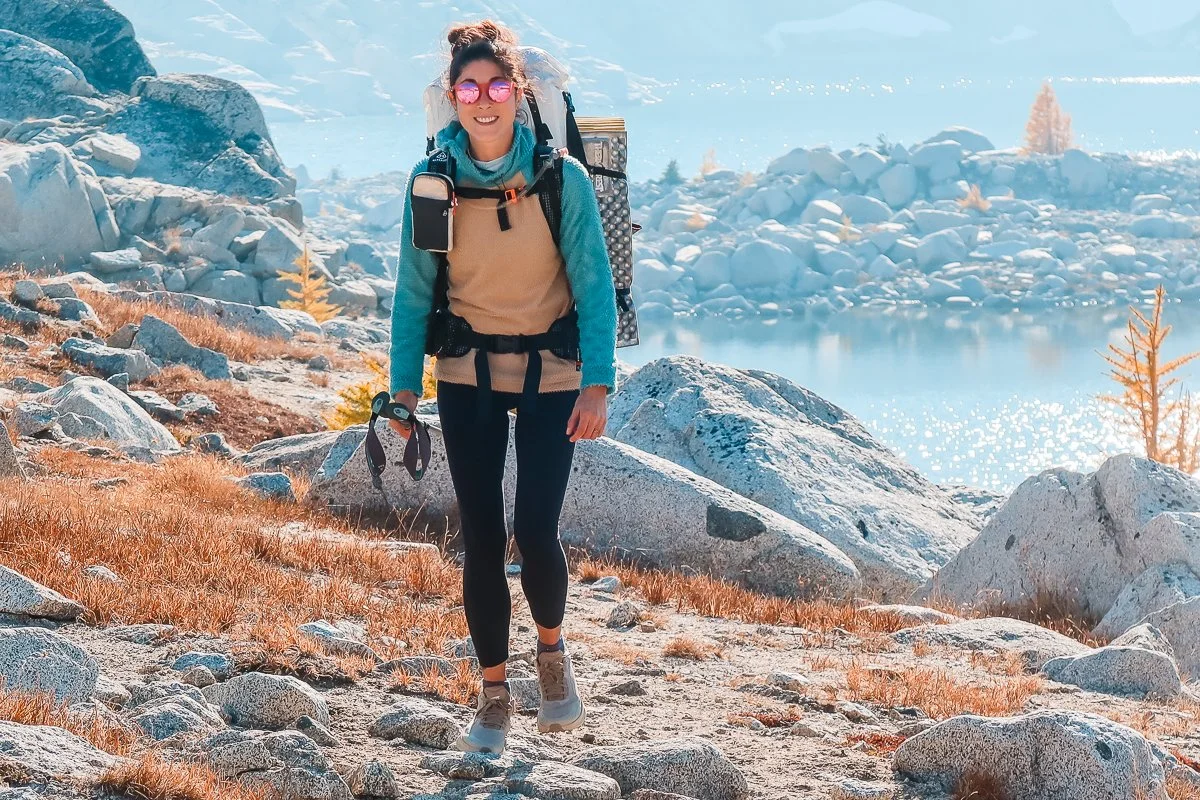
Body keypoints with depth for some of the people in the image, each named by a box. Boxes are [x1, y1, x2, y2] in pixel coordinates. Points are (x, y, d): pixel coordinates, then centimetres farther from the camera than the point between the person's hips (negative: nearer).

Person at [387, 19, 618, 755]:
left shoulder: (562, 179, -11)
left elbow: (594, 286, -8)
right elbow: (415, 291, 1)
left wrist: (598, 385, -16)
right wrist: (404, 387, -4)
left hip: (549, 375, -1)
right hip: (467, 376, 2)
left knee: (536, 530, -11)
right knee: (482, 538, 0)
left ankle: (552, 647, 20)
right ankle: (494, 695, 14)